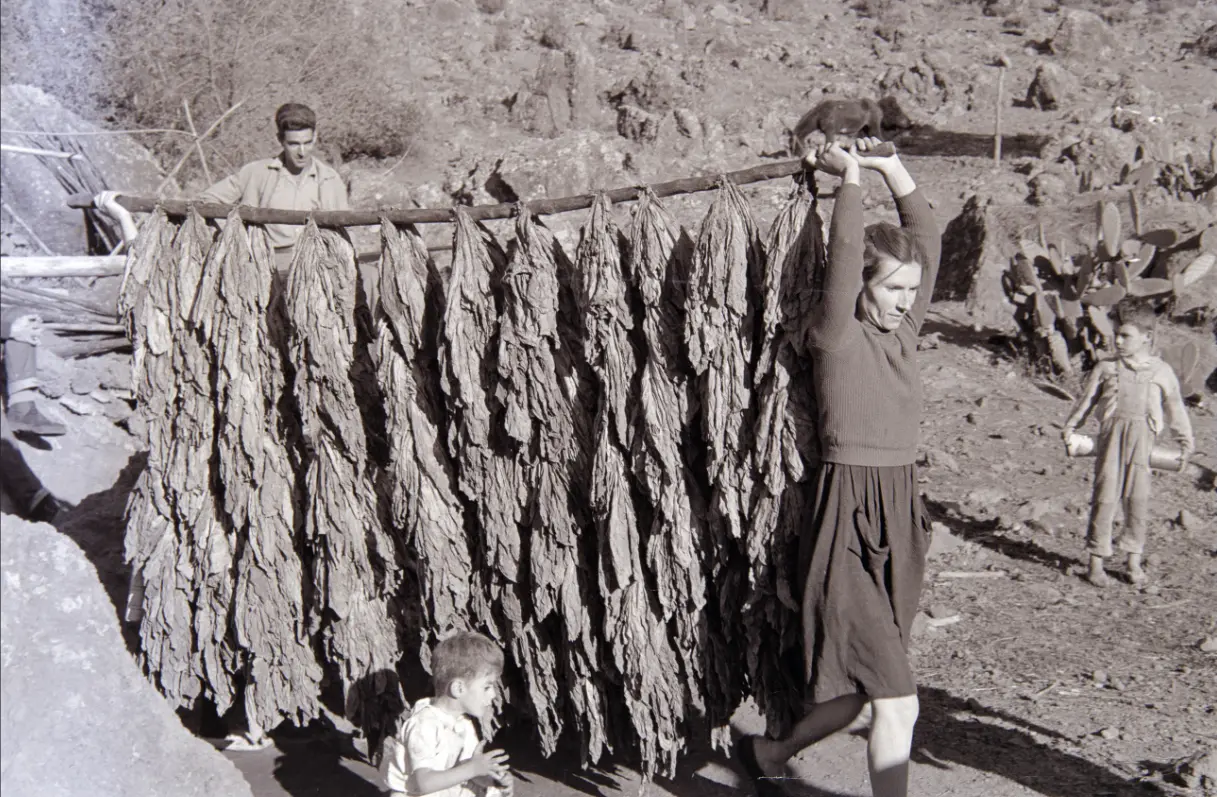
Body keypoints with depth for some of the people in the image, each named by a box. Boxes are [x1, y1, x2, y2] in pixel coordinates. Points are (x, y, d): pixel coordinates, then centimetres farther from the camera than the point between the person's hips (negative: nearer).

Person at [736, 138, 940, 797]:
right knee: (897, 700, -8)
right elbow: (845, 254, -21)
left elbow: (927, 238, 14)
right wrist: (850, 176, -9)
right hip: (847, 522, -7)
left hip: (898, 519, 7)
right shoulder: (835, 335, -9)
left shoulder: (902, 330, 9)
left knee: (858, 691, 15)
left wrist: (891, 167, 11)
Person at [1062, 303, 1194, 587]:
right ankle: (1096, 561, 3)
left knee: (1138, 498, 3)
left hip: (1142, 437, 1)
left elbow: (1175, 407, 17)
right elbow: (1086, 399, 14)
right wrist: (1070, 428, 7)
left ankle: (1134, 561, 17)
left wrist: (1185, 441, 16)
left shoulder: (1161, 371, 10)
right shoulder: (1105, 368, 10)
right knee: (1105, 495, -4)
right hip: (1111, 431, 0)